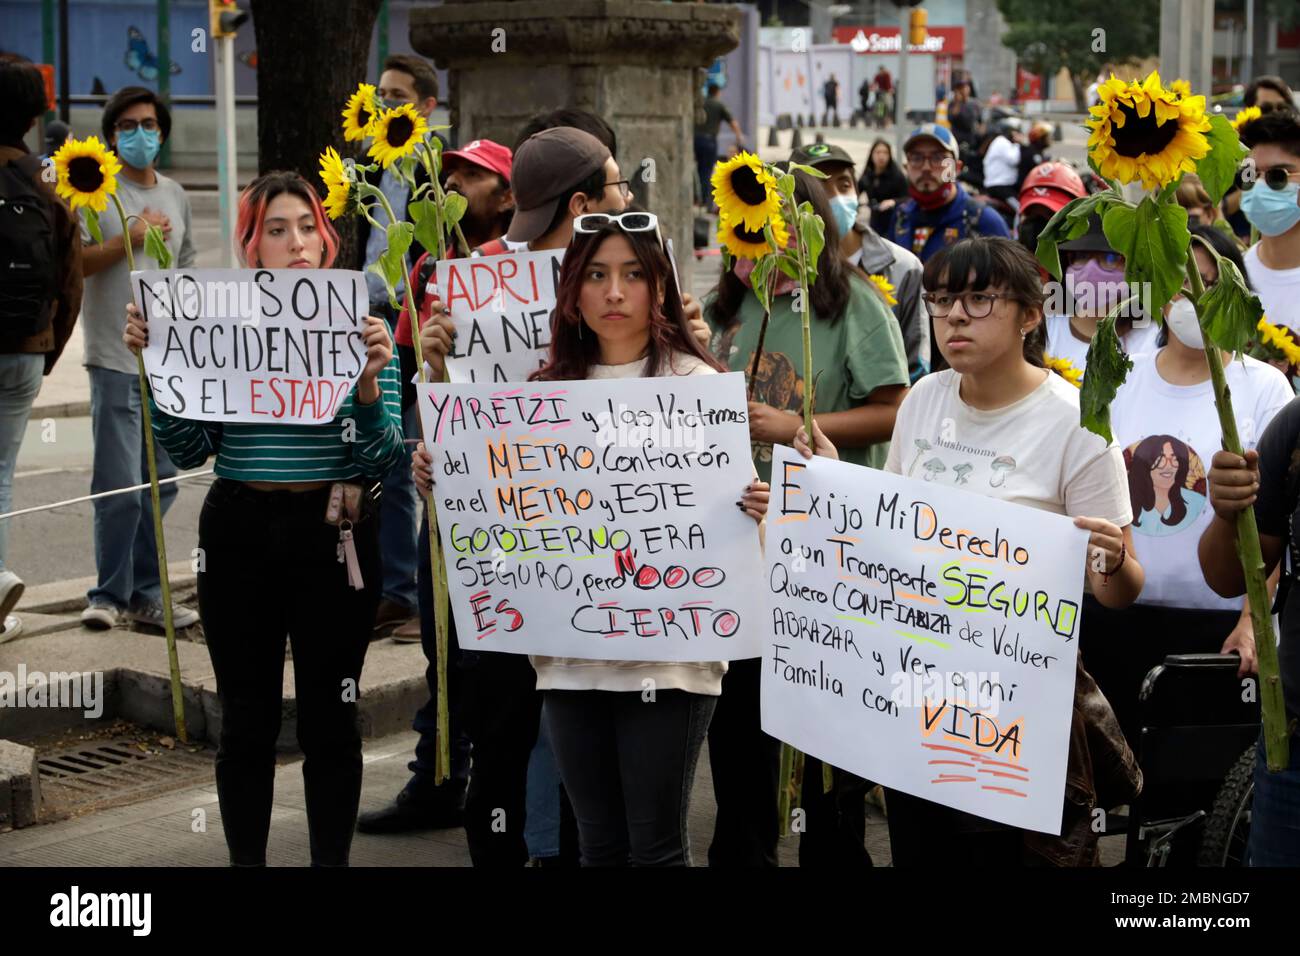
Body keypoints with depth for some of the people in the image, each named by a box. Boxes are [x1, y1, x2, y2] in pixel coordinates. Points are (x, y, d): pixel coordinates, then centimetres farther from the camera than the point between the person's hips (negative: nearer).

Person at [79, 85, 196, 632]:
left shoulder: (174, 195, 15)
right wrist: (128, 239, -15)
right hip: (116, 359, -6)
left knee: (161, 483, 8)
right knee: (120, 486, -7)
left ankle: (145, 594, 17)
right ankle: (110, 595, 5)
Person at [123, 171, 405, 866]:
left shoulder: (360, 326, -1)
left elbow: (379, 461, -6)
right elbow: (190, 448, 1)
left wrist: (369, 381, -22)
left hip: (334, 531, -1)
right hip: (240, 533, 1)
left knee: (330, 716, 5)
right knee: (247, 717, 8)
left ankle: (332, 859, 19)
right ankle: (245, 860, 21)